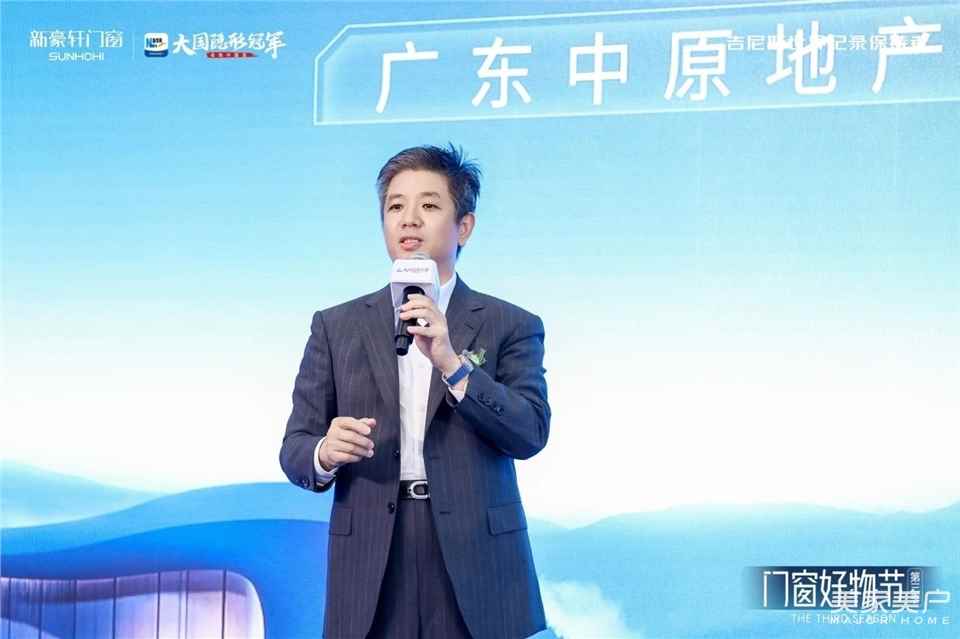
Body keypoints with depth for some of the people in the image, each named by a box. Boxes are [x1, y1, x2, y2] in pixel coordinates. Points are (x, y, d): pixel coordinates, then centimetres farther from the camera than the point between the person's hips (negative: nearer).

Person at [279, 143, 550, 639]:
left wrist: (452, 364, -21)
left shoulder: (512, 327, 4)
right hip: (370, 569, 1)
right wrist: (325, 453, -17)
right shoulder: (337, 327, 9)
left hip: (475, 566, -1)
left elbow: (530, 434, -9)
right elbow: (295, 448, 6)